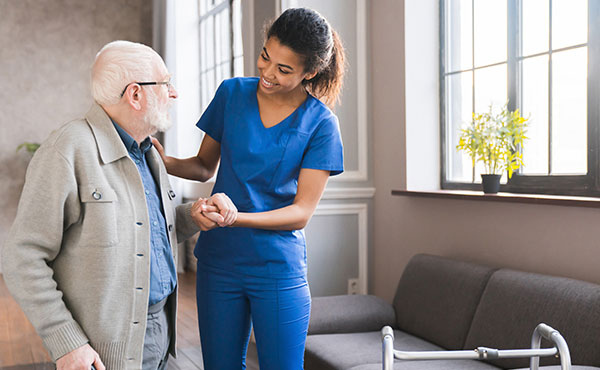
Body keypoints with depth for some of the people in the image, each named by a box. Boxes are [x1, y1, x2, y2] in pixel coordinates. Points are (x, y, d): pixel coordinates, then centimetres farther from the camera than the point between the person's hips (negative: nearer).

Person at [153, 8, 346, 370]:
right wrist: (164, 161, -10)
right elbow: (205, 166, 11)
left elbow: (301, 213, -11)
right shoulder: (232, 93, 2)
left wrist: (234, 217, -25)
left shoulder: (320, 124, -7)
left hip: (278, 269, -2)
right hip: (219, 261, 3)